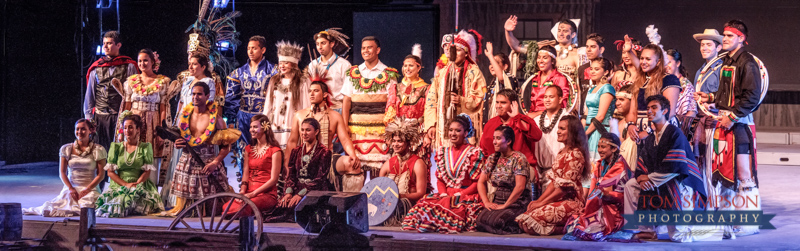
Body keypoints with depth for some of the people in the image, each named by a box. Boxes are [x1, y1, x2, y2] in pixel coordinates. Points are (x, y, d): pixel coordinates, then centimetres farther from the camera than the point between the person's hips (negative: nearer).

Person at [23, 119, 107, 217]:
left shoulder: (98, 150, 2)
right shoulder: (67, 149, 9)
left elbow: (100, 175, 0)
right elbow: (62, 172, 8)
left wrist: (87, 190, -12)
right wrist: (71, 189, -8)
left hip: (90, 189, -1)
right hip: (71, 188, 1)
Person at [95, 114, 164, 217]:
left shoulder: (145, 147, 11)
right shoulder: (116, 147, 14)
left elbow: (147, 172, 3)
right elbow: (110, 172, 6)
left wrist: (136, 184, -15)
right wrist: (126, 184, -8)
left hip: (140, 185, -1)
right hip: (118, 185, 1)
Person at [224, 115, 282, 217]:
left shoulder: (274, 151, 0)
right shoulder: (249, 149, 21)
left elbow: (273, 179, -6)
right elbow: (246, 173, 12)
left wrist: (253, 194, -14)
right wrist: (242, 191, -7)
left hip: (267, 194, -5)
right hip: (249, 193, 5)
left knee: (242, 208, -35)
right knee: (226, 207, -24)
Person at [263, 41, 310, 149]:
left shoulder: (303, 82, 0)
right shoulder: (274, 81, 16)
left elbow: (306, 107, -2)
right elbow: (268, 106, 18)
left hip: (292, 128, -4)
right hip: (275, 128, 4)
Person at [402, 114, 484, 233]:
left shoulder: (474, 153, -1)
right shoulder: (442, 153, 16)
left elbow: (478, 183, -5)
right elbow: (440, 179, 16)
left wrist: (458, 195, -13)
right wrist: (444, 194, -4)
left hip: (467, 195, -5)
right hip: (447, 194, 5)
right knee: (425, 203, -24)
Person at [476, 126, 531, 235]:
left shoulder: (518, 159, -9)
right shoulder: (492, 159, 11)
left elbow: (520, 187, -17)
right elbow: (481, 182, 14)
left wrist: (505, 205, -15)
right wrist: (486, 202, -1)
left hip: (517, 202, -5)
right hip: (497, 200, 5)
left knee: (497, 220, -32)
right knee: (481, 219, -25)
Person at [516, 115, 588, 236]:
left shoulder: (575, 154, -13)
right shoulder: (561, 153, 18)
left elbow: (565, 186, -16)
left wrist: (542, 203, -12)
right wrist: (538, 200, 4)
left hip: (571, 202, -10)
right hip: (559, 201, 10)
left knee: (534, 217, -24)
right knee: (523, 219, -6)